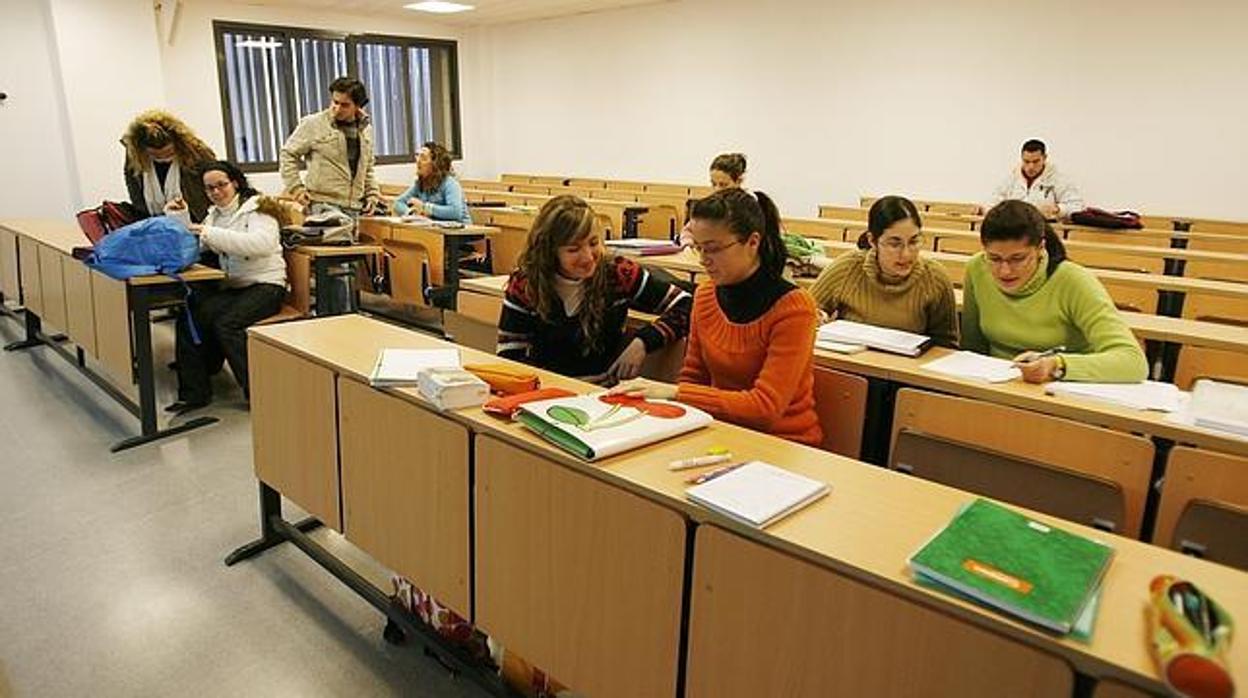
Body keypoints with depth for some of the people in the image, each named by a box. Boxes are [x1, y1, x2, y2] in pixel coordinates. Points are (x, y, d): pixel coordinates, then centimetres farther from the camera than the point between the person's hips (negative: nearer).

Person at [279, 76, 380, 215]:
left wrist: (372, 194, 13)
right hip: (323, 206, -5)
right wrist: (295, 188, -4)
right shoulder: (313, 124, -3)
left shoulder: (365, 129, 13)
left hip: (355, 208, 5)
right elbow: (288, 154, 4)